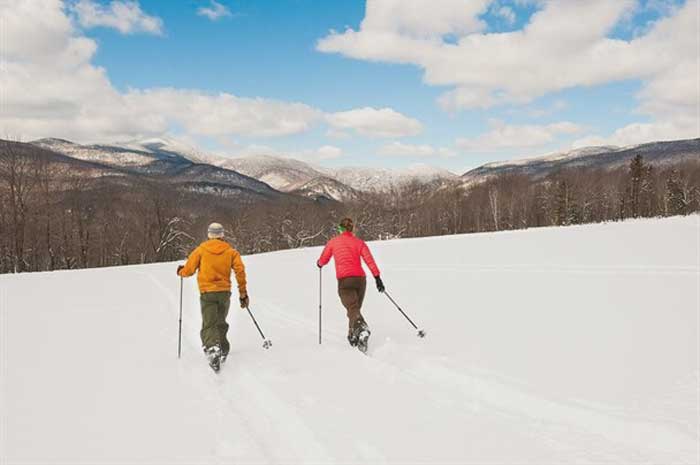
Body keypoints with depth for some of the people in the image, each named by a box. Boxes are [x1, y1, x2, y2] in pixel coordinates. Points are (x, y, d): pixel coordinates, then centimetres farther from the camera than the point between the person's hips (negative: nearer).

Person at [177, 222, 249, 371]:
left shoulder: (201, 250, 1)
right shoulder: (231, 251, 4)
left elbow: (188, 270, 2)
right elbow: (240, 271, -5)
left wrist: (180, 271, 26)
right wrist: (243, 293, 1)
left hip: (207, 293, -2)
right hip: (225, 292, 2)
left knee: (209, 325, -5)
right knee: (220, 323, 21)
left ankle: (212, 349, -30)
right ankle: (223, 350, 26)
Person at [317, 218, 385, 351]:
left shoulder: (333, 242, 10)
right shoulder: (359, 242, 12)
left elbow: (323, 260, 20)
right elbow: (369, 260, 0)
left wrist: (319, 263, 43)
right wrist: (377, 277, -3)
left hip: (344, 280, -3)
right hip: (360, 279, 3)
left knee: (353, 310, -15)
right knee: (355, 308, 20)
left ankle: (363, 329, -43)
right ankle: (353, 337, 24)